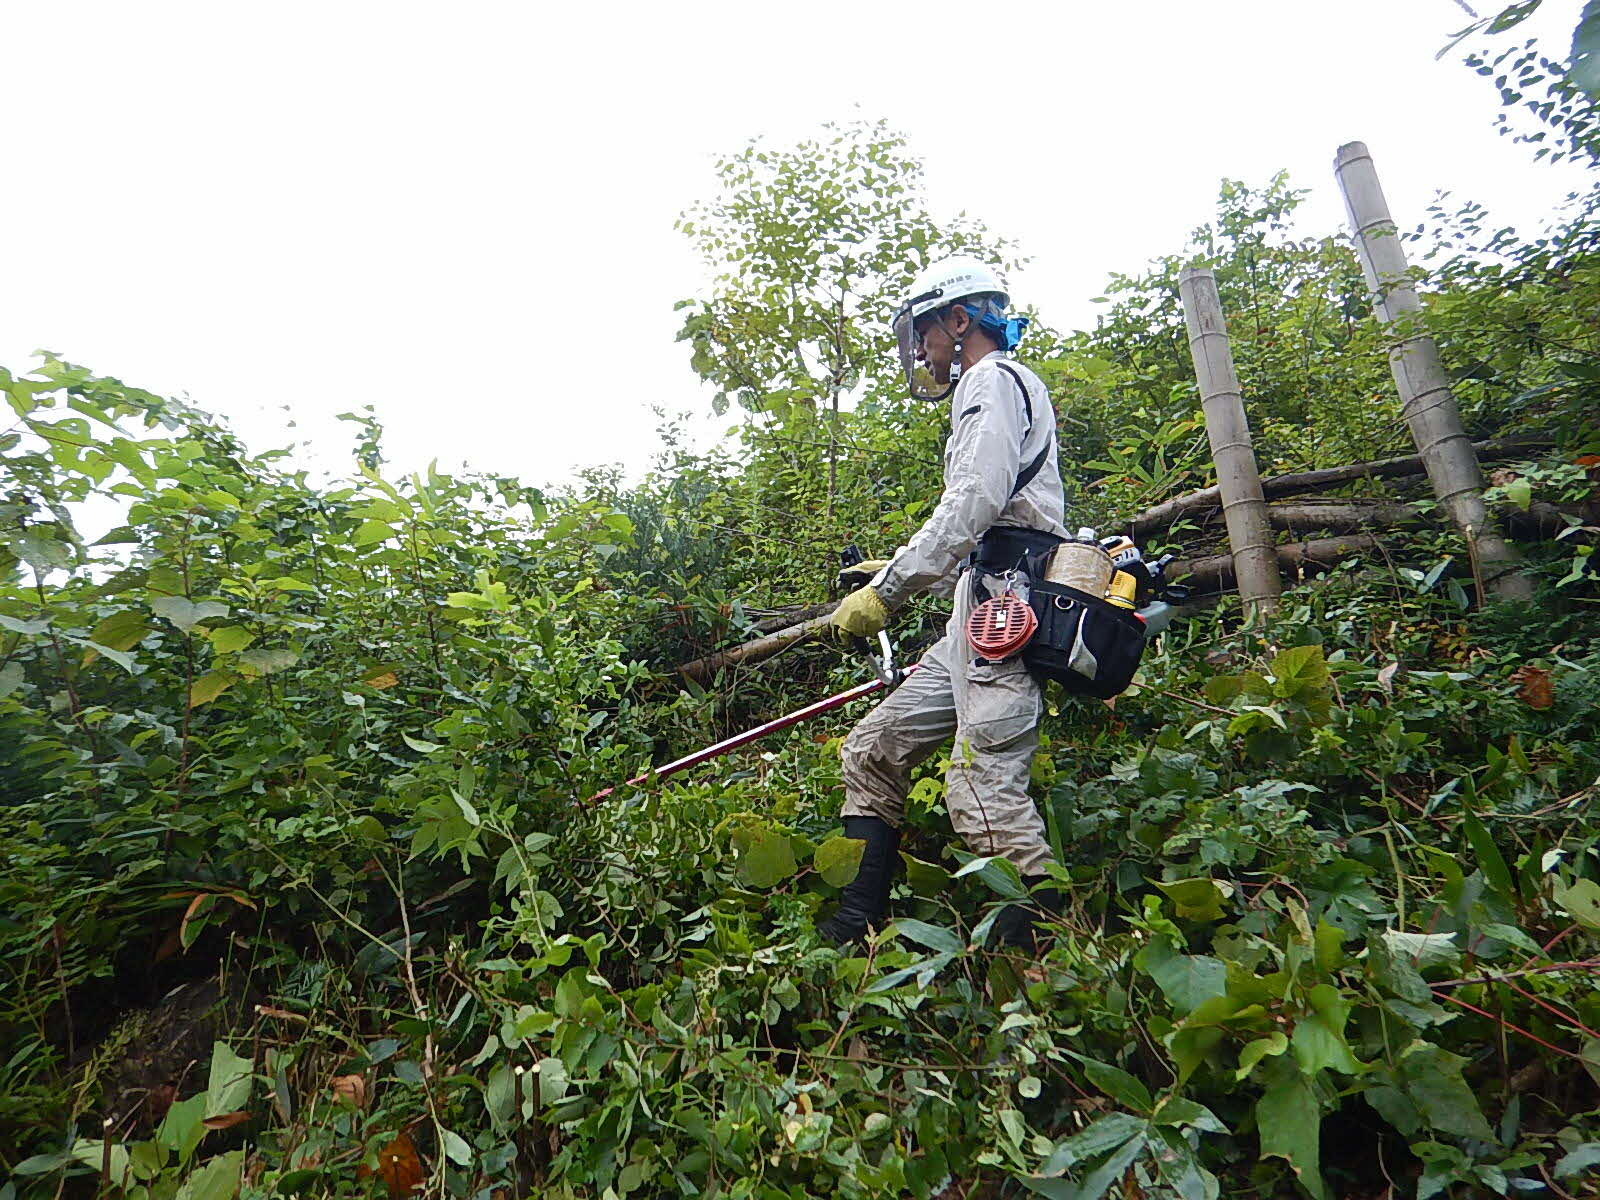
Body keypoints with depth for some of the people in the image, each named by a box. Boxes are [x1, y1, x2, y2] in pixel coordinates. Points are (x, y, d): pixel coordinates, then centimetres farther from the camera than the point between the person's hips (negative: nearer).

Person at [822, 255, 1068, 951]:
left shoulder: (994, 380, 0)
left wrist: (888, 589, -16)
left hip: (1002, 602, -10)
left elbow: (973, 503, -17)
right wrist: (894, 573, 23)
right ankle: (854, 928, 10)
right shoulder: (984, 390, 31)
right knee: (873, 748, 8)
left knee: (985, 790, -17)